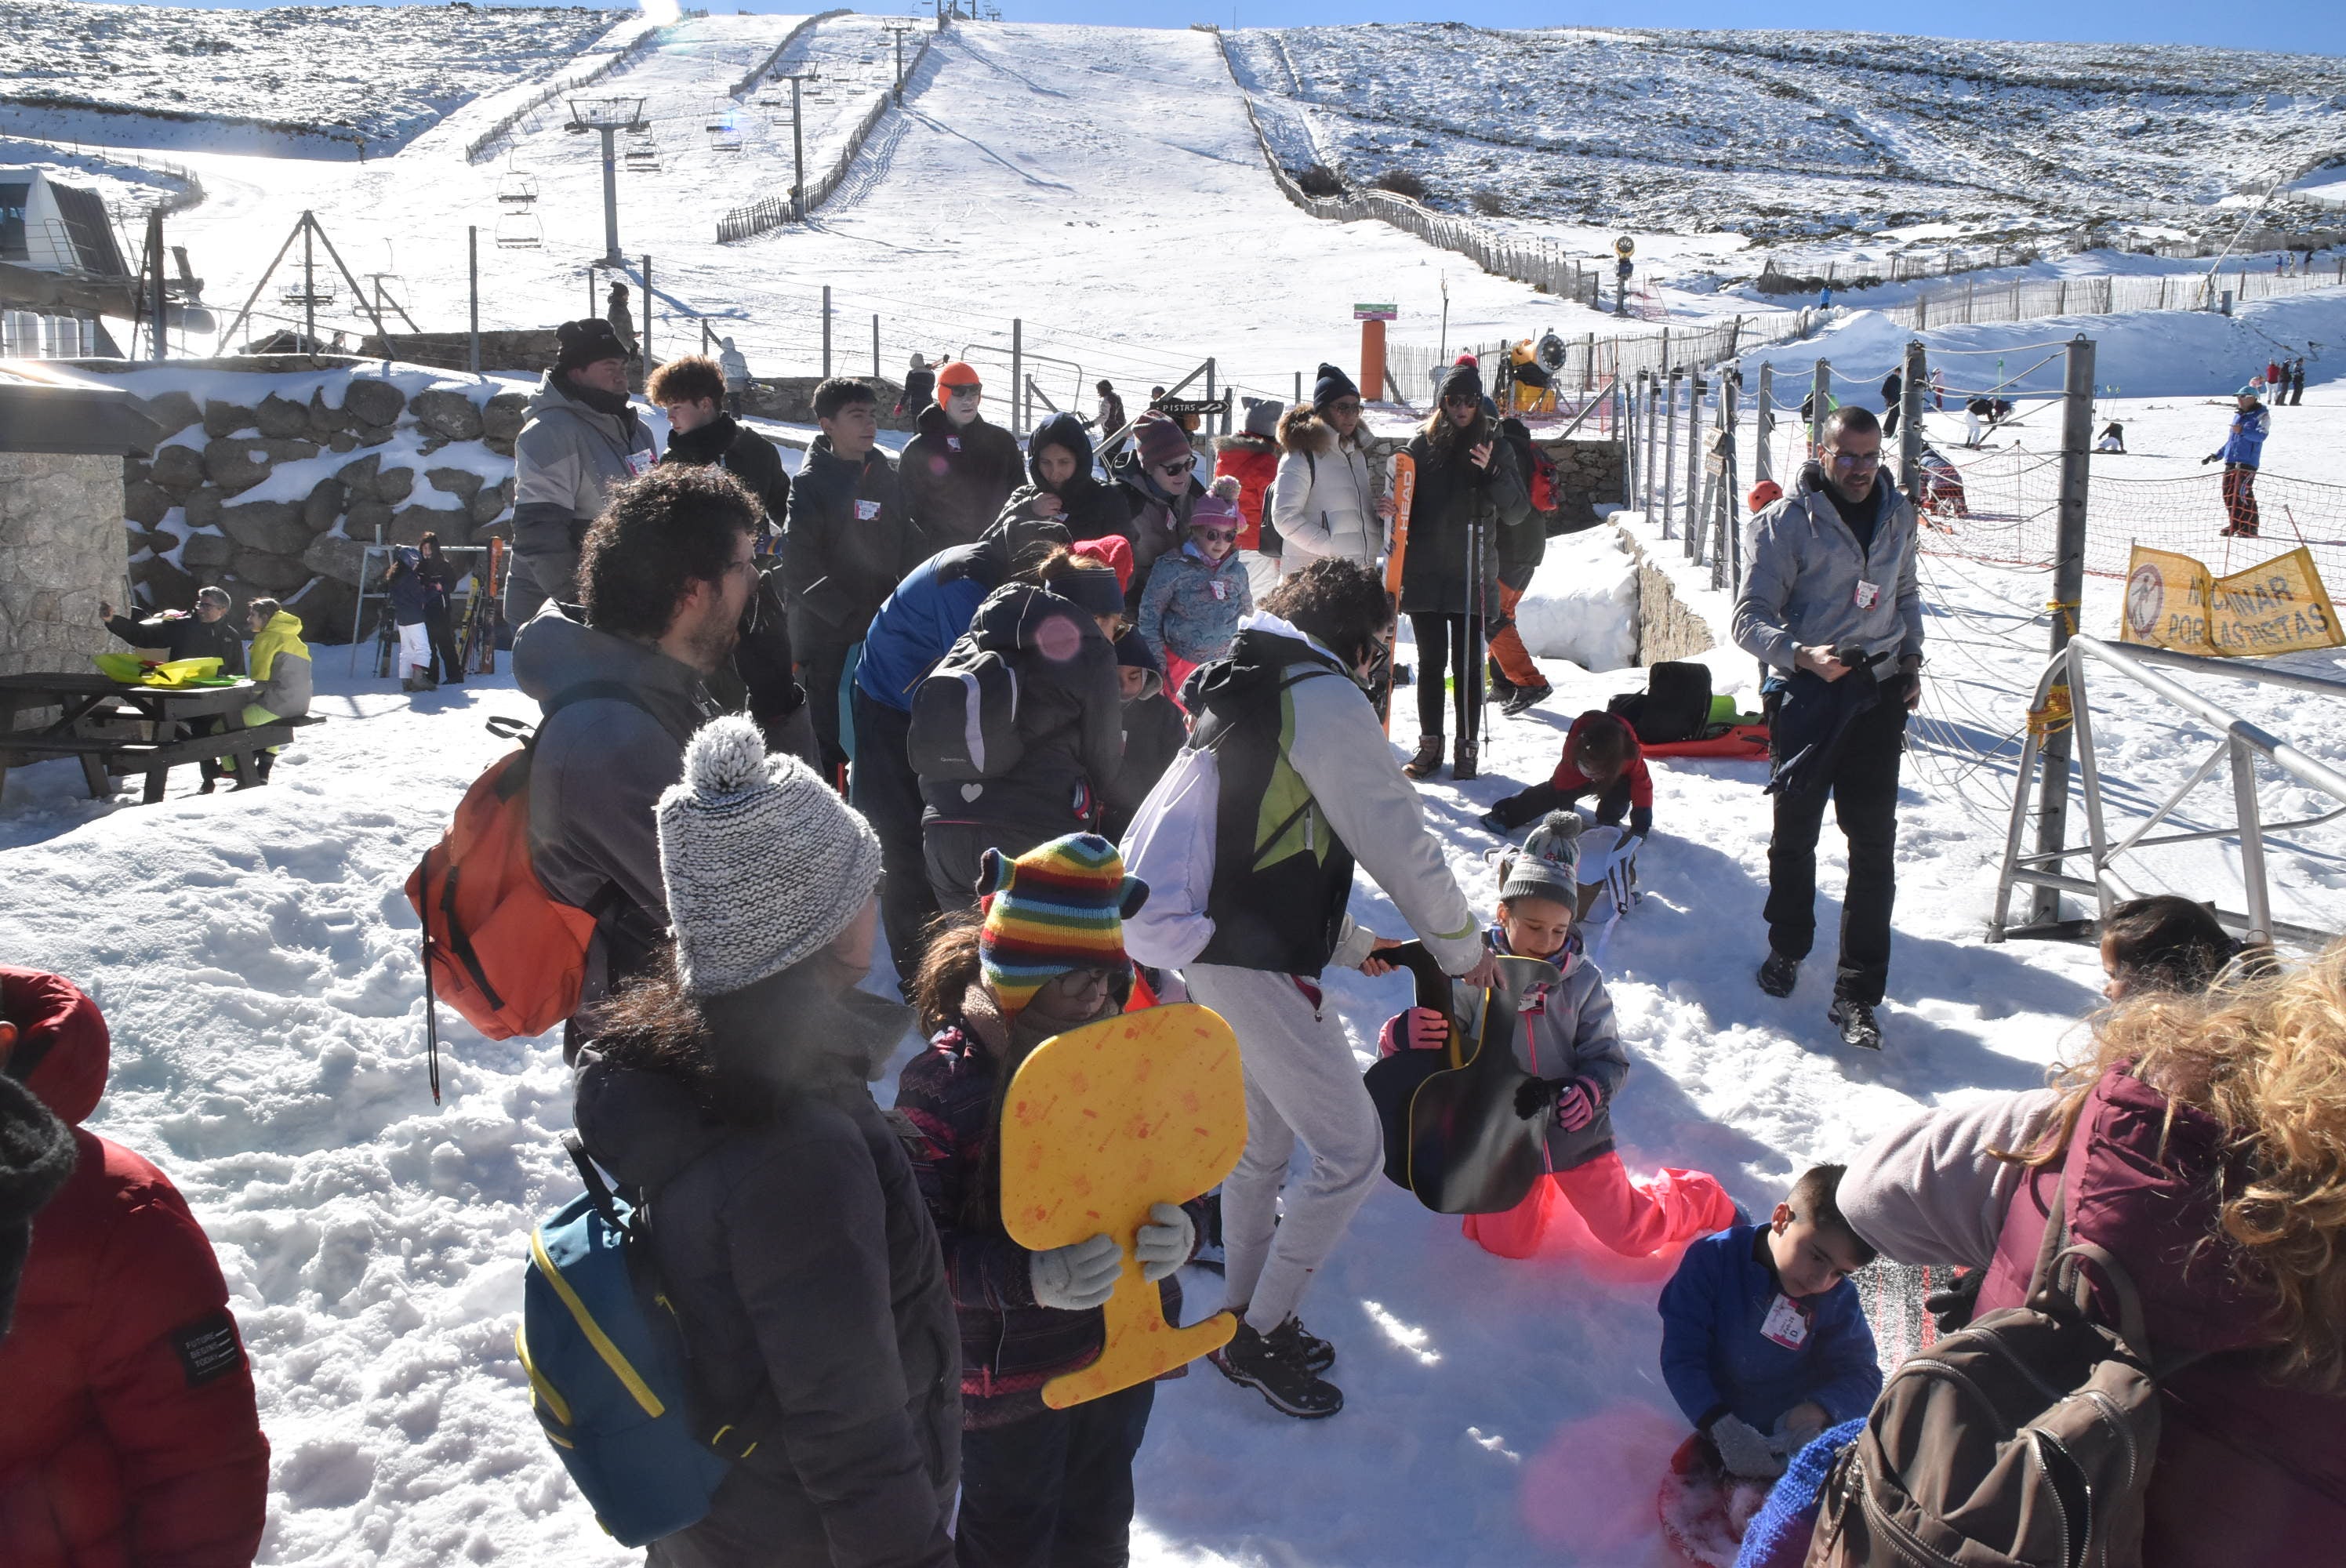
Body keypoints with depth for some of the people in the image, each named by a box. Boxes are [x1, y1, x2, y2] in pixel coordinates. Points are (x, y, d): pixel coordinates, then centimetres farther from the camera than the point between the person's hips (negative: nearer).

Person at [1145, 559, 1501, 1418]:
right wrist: (1461, 946, 3)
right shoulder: (1325, 697, -13)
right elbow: (1399, 839, -12)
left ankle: (1245, 1317, 34)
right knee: (1352, 1150, -2)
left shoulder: (1244, 688, 19)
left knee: (1263, 1141, 22)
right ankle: (1261, 1337, 10)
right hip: (1257, 962, -10)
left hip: (1214, 949, 11)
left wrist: (1346, 941, 24)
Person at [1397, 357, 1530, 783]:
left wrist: (1492, 472, -17)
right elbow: (1402, 504, 10)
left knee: (1467, 666, 2)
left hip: (1473, 577, -1)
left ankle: (1466, 748, 12)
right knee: (1431, 663, 6)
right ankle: (1430, 745, 17)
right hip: (1425, 575, 1)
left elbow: (1518, 513, -2)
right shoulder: (1421, 445, 5)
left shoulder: (1495, 448, 3)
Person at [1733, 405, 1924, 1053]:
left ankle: (1857, 994, 2)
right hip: (1806, 693, -3)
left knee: (1874, 842, -3)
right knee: (1795, 832, 8)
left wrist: (1911, 660, 11)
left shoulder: (1897, 516, 10)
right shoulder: (1785, 522, -7)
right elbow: (1750, 616, -12)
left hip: (1877, 693, 3)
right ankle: (1787, 949, 34)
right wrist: (1802, 654, -29)